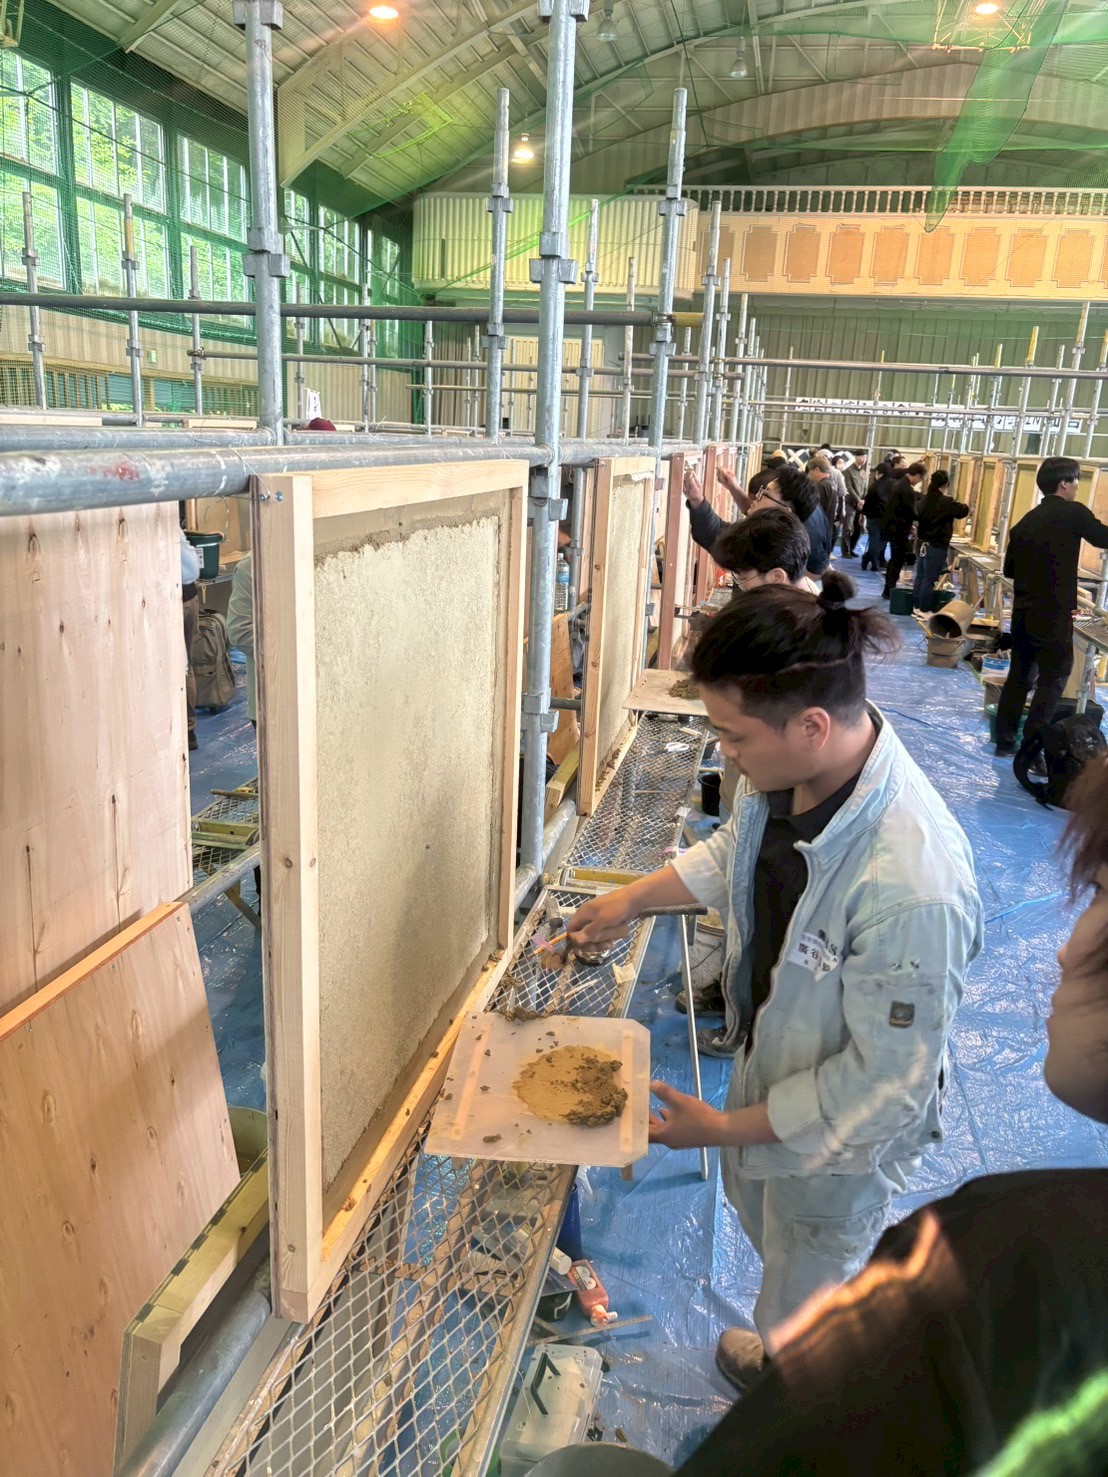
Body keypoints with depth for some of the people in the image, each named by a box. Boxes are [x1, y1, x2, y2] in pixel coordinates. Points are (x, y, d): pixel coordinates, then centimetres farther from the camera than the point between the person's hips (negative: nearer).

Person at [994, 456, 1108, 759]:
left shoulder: (1026, 520, 10)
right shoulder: (1073, 513, -9)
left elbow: (1010, 569, 14)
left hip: (1023, 612, 7)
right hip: (1053, 615, -7)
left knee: (1019, 676, 14)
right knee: (1052, 682, -1)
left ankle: (1005, 741, 18)